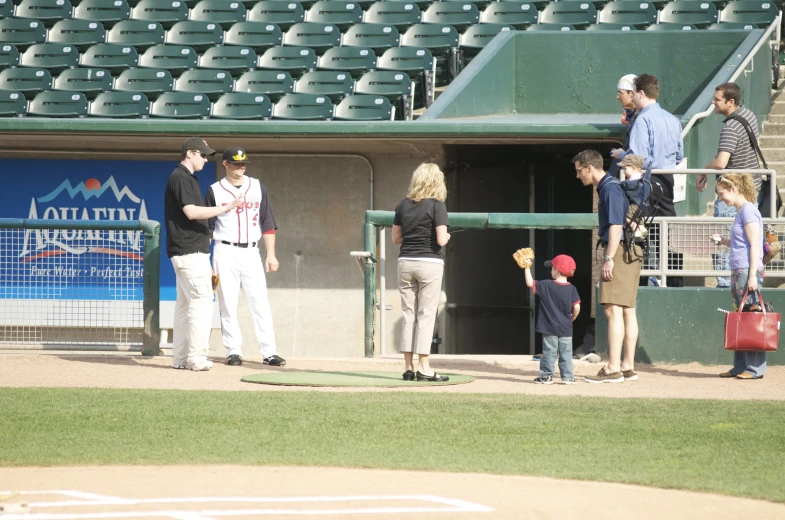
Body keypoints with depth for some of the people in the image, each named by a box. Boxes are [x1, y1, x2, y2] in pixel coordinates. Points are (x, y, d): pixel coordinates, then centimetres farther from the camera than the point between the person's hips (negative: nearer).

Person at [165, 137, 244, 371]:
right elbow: (191, 212, -21)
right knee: (202, 301, -13)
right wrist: (225, 208, -24)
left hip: (193, 253, 10)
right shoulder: (180, 178, -11)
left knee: (185, 303, 10)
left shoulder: (189, 178, 20)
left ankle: (181, 358, 11)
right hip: (189, 252, -10)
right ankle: (196, 358, -15)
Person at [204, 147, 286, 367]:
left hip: (251, 252, 2)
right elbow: (206, 227, 4)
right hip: (225, 252, -2)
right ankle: (233, 351, 4)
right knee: (228, 304, -1)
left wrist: (271, 254, 1)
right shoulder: (215, 191, 3)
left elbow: (267, 224, 9)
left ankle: (269, 352, -4)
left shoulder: (257, 188, 9)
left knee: (260, 302, -3)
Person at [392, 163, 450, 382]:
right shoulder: (437, 205, -9)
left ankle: (408, 367, 6)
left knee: (409, 315, 7)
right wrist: (447, 236, 7)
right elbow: (441, 240, -14)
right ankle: (423, 368, -4)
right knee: (426, 316, -2)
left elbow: (396, 238, 11)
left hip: (406, 263, 5)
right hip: (429, 263, -4)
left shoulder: (403, 205, 6)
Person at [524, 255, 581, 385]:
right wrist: (571, 319, 11)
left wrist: (527, 268, 6)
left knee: (549, 352, 4)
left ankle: (547, 376, 5)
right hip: (566, 329, 2)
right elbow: (576, 307, -7)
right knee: (566, 353, 5)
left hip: (549, 329, -2)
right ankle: (567, 376, 5)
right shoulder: (572, 289, -3)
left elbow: (530, 283, -5)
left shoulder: (546, 286, -9)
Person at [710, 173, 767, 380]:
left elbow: (755, 245, -16)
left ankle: (755, 368, -6)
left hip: (747, 271, -10)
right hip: (738, 272, 10)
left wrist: (753, 276, -20)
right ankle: (741, 367, 13)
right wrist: (723, 241, 12)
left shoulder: (748, 211, -11)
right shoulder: (740, 211, 17)